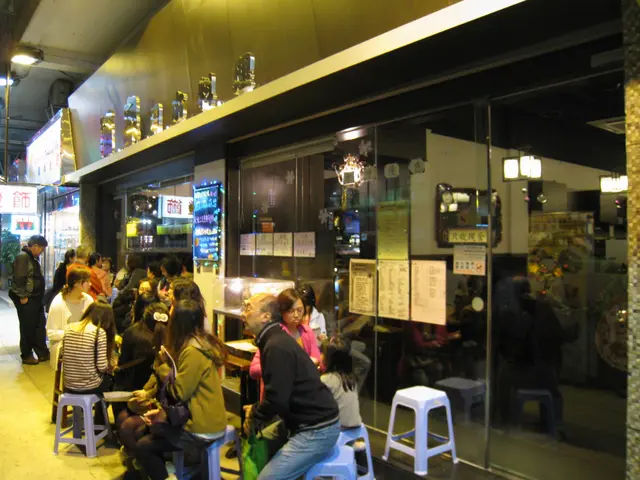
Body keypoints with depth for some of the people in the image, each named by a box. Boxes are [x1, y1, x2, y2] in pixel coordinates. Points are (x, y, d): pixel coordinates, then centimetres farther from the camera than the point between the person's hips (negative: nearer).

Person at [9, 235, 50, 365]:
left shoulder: (33, 258, 16)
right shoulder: (23, 257, -15)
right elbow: (20, 278, -22)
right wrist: (23, 296, -22)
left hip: (35, 298, 10)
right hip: (26, 299, -10)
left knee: (40, 326, 12)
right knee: (28, 328, 0)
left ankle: (43, 353, 20)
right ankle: (26, 356, 12)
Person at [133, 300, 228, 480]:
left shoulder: (192, 351, -23)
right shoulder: (205, 342, 6)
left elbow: (179, 392, -19)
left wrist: (163, 366, -8)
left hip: (202, 428, -9)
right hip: (209, 420, 9)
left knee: (143, 447, 0)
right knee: (150, 430, 20)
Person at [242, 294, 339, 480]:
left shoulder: (277, 346, -22)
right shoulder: (275, 340, 10)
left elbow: (277, 399, -25)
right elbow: (278, 391, 18)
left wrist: (253, 416, -6)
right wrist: (256, 411, 4)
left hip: (317, 429, -10)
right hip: (301, 420, 10)